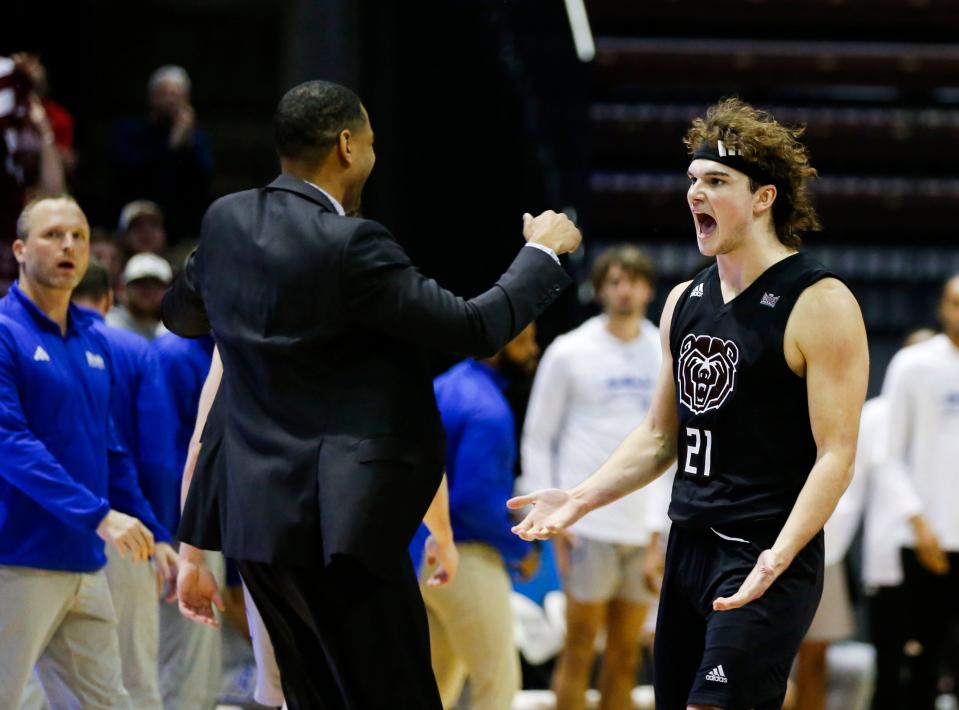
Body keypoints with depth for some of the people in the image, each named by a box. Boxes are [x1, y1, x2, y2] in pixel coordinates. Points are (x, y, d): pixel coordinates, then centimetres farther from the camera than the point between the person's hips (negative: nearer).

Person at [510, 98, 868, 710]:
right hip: (689, 546, 8)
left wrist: (778, 558, -27)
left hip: (768, 559, -8)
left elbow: (836, 455, -15)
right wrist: (581, 499, 8)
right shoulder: (686, 302, 12)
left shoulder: (819, 304, -10)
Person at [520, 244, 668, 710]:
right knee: (579, 649, -3)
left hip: (648, 526, 3)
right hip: (588, 523, -3)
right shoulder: (570, 353, 0)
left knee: (626, 655, 6)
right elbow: (537, 438, 3)